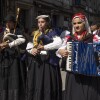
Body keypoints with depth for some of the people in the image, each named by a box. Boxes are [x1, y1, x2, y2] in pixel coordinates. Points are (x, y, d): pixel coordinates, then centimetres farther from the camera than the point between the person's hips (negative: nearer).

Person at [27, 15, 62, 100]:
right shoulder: (35, 34, 15)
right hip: (36, 62, 5)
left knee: (47, 86, -3)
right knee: (35, 86, 9)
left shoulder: (51, 32, -2)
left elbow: (59, 43, -20)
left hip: (48, 62, -5)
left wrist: (44, 47, -24)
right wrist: (31, 50, -9)